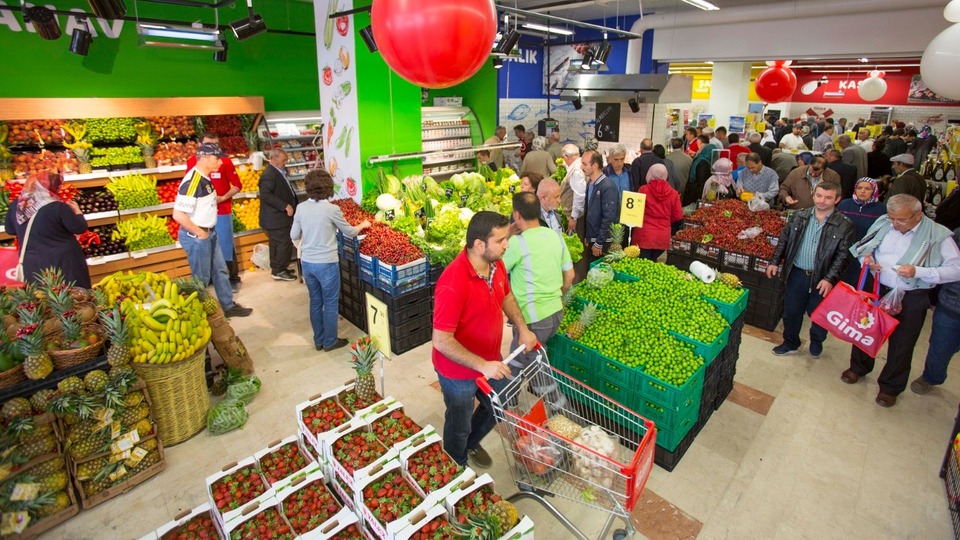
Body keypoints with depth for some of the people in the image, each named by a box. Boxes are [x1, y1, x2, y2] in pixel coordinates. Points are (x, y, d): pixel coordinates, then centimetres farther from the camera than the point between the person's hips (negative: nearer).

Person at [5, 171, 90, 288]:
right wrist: (77, 210, 5)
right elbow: (80, 228, -11)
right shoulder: (57, 207, -18)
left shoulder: (15, 205, 1)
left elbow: (10, 230, 15)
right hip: (63, 262, -5)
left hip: (33, 264, 6)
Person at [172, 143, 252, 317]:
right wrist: (200, 233, -18)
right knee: (201, 277, 5)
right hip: (196, 237, -9)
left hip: (209, 233, 9)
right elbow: (178, 215, -27)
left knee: (220, 270, 17)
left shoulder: (205, 178, 5)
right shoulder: (192, 182, -24)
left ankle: (228, 306, 31)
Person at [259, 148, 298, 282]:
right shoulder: (269, 174, -18)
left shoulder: (278, 172, 14)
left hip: (279, 216, 10)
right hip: (276, 218, -10)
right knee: (285, 243, -6)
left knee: (277, 244, 16)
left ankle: (276, 269, 25)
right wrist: (285, 206, -26)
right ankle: (279, 271, 4)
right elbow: (265, 194, -27)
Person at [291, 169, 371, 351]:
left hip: (307, 262, 5)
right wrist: (363, 225, 16)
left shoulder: (301, 208, -2)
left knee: (315, 302, 18)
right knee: (330, 303, 11)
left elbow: (294, 236, 5)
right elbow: (350, 233, -3)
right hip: (326, 263, -5)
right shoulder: (332, 209, -15)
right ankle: (330, 341, 23)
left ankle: (318, 341, 30)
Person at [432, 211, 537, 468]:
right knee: (459, 425, 18)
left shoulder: (496, 265, -10)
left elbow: (506, 296, 11)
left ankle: (472, 443, 58)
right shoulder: (453, 284, -35)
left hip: (490, 360, 7)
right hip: (459, 371, -7)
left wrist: (523, 329, -1)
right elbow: (441, 341, -32)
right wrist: (482, 365, -33)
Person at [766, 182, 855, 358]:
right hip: (796, 274, 2)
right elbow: (784, 241, 9)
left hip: (822, 279, -2)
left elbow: (843, 255, -10)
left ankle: (816, 342, 41)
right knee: (791, 311, 13)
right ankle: (790, 343, 34)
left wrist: (830, 279, -19)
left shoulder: (844, 225, -8)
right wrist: (774, 262, 1)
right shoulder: (798, 217, 1)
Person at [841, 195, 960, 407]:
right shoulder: (883, 223, -4)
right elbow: (864, 249, 10)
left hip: (911, 299, -3)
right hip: (877, 289, 3)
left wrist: (918, 272, -27)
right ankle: (858, 367, 42)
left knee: (901, 344, 11)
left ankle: (890, 387, 29)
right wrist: (866, 259, -11)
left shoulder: (938, 235, -14)